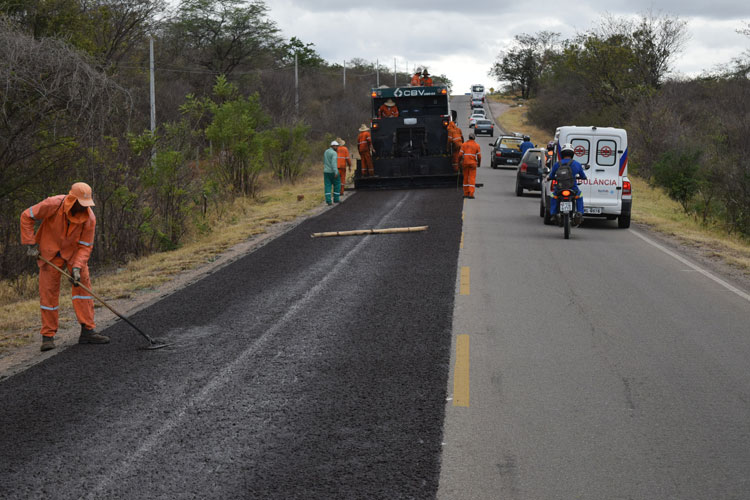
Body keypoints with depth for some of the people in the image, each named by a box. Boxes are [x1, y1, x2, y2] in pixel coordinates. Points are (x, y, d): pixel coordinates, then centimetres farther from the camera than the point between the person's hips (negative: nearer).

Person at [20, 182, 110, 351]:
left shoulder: (89, 218, -20)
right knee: (48, 291, -5)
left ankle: (87, 331, -4)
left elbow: (85, 246, -13)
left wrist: (77, 267, -27)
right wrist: (30, 243, -15)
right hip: (50, 251, -2)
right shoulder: (53, 204, -28)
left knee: (82, 283, -9)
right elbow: (26, 217, -15)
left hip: (73, 251, 2)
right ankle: (48, 336, 5)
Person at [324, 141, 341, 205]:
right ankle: (336, 199, 17)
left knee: (327, 186, 2)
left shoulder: (326, 152, 10)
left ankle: (328, 200, -8)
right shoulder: (334, 153, -14)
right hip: (333, 172, -6)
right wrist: (336, 172, -30)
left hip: (326, 171, 6)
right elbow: (334, 163, -25)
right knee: (337, 185, 12)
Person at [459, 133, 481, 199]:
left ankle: (466, 193, 14)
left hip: (465, 163, 1)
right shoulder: (476, 145, 0)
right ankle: (471, 194, -11)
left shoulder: (464, 144, 2)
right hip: (473, 163, -1)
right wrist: (479, 163, 15)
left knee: (465, 178, 11)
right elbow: (479, 156, -1)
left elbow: (460, 154, -4)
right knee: (472, 179, -2)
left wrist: (459, 161, 11)